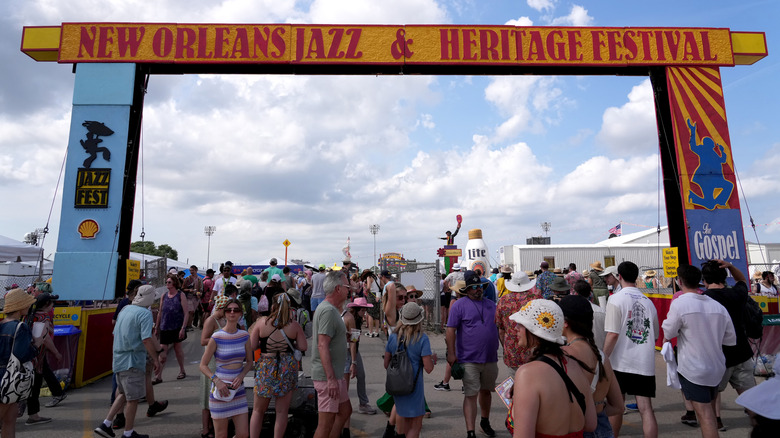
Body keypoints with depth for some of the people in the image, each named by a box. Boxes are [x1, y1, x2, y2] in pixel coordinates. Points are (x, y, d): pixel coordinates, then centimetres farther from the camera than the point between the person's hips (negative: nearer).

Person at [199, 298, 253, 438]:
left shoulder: (244, 336, 2)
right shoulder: (216, 337, -10)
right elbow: (203, 365, -5)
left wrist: (241, 376, -7)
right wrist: (216, 381, -18)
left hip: (238, 390, 4)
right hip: (220, 390, -3)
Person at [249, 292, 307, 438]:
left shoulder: (262, 322, -7)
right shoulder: (294, 325, -5)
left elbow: (251, 346, -5)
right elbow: (303, 346, -4)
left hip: (265, 367, 0)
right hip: (287, 367, 0)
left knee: (258, 410, 17)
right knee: (282, 412, 11)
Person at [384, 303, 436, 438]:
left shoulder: (393, 337, -3)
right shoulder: (422, 338, -15)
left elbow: (386, 364, 4)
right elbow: (428, 368, -15)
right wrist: (433, 359, 5)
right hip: (414, 385, -4)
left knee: (403, 414, 25)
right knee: (416, 425, 10)